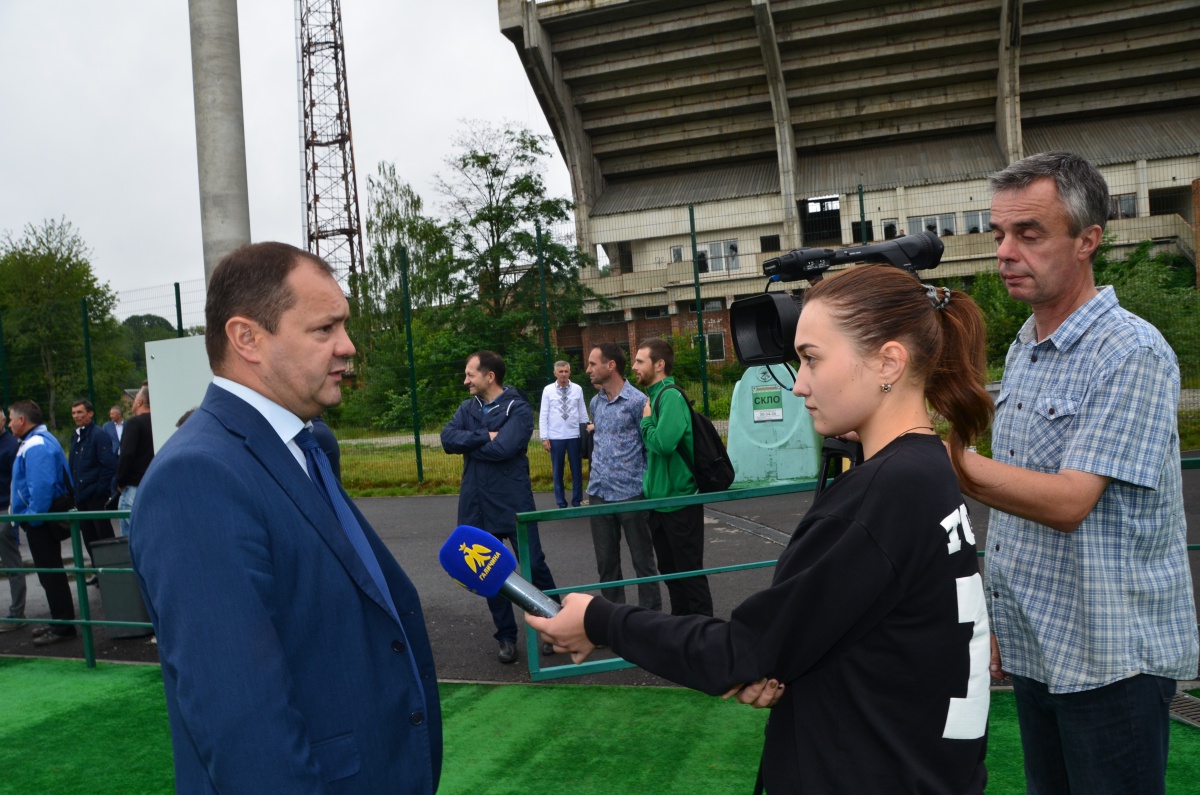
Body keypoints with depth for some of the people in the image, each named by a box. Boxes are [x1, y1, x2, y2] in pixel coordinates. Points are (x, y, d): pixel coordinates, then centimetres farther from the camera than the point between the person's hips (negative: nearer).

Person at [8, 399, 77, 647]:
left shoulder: (36, 446, -20)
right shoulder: (37, 442, 14)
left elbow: (40, 487, -27)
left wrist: (32, 516, -21)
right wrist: (24, 513, 19)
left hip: (40, 520, -11)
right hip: (40, 517, 11)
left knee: (50, 572, -4)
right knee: (50, 571, 17)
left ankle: (63, 626, 3)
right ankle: (59, 622, 26)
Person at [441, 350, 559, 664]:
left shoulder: (518, 408, -10)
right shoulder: (468, 408, 8)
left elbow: (503, 448, -24)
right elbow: (447, 438, -8)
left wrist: (468, 443, -8)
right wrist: (485, 436, -19)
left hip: (513, 504, -6)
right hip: (476, 506, 6)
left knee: (534, 565, 0)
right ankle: (506, 636, 25)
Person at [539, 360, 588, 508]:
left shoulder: (577, 389, 1)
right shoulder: (548, 390, -1)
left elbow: (583, 412, 6)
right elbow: (543, 415, -1)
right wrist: (544, 437, -6)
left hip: (574, 435, 1)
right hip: (555, 437, -1)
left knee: (577, 469, 8)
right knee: (557, 471, 8)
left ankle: (577, 501, 21)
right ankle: (561, 503, 18)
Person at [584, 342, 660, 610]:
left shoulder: (637, 401, -10)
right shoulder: (595, 402, 10)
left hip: (631, 493, -6)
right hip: (599, 493, 6)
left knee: (643, 561, 5)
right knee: (606, 562, 12)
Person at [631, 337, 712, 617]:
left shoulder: (670, 396, -17)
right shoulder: (654, 396, 10)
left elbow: (663, 442, -29)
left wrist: (646, 421, -14)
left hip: (679, 500, -9)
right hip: (659, 497, 9)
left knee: (689, 570, 2)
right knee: (669, 568, 18)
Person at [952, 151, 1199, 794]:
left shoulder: (1132, 354, -17)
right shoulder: (1022, 350, 9)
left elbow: (1067, 502, -26)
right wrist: (1000, 622, 13)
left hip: (1110, 661, -7)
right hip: (1034, 649, 7)